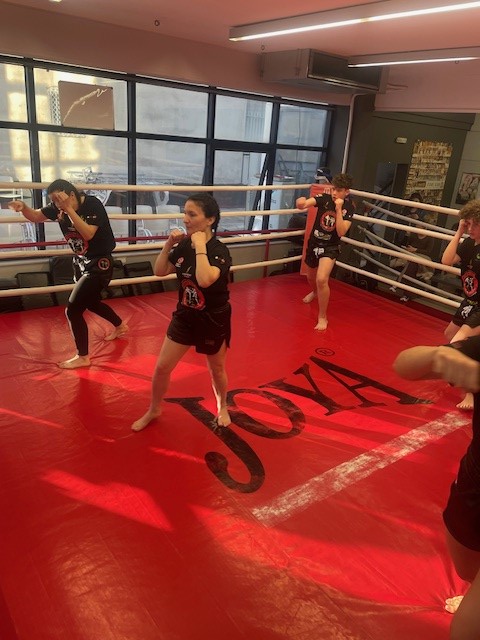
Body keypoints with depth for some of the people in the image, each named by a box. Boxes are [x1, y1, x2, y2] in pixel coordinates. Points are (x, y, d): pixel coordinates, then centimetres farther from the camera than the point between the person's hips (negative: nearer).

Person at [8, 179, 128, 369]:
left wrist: (69, 209, -35)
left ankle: (83, 357, 5)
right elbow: (36, 216, 6)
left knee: (72, 310, -11)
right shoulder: (58, 208, -5)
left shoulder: (93, 205, -23)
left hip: (99, 264, -8)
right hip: (81, 262, 8)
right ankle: (120, 326, 52)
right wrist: (23, 207, -15)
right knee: (91, 302, 26)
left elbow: (88, 234, -33)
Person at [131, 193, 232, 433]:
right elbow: (159, 271, 2)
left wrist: (200, 246, -33)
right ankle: (153, 410, 33)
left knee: (216, 369, 17)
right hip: (185, 316, 5)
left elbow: (205, 280, -41)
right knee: (162, 367, 8)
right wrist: (168, 244, -10)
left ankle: (222, 407, 45)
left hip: (214, 320, -4)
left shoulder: (219, 251, -22)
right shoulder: (183, 245, -5)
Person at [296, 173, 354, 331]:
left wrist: (338, 209, -30)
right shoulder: (324, 198, -11)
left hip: (330, 247, -4)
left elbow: (341, 232, -25)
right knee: (310, 277, 25)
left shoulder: (349, 208, -14)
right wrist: (301, 203, -52)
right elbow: (305, 203, -29)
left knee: (321, 280, -25)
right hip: (313, 243, 4)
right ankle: (315, 292, 63)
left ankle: (322, 317, -8)